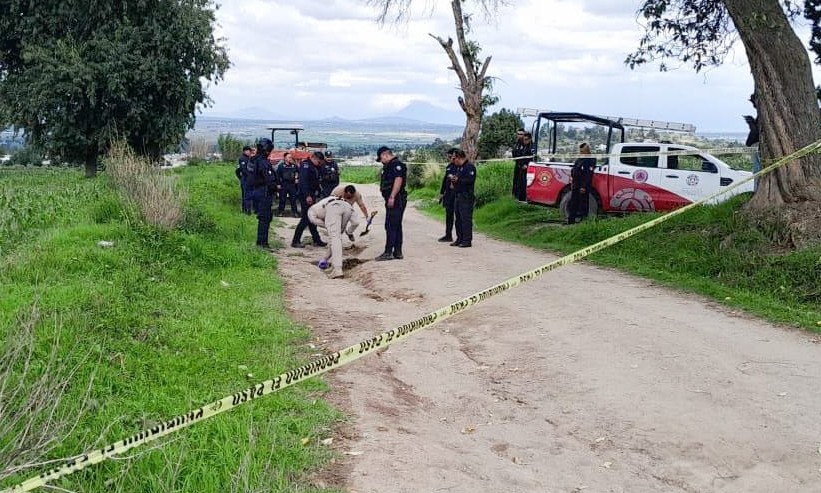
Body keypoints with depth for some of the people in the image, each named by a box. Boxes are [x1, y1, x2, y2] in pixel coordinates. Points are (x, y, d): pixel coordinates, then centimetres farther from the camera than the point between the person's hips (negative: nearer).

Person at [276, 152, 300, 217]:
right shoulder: (281, 165, -2)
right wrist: (278, 184, -9)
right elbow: (278, 175, -4)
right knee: (282, 199, 3)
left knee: (293, 199, 4)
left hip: (292, 184, 2)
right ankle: (280, 211, 11)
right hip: (283, 184, -2)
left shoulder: (294, 165, 6)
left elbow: (298, 172, 16)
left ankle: (294, 212, 8)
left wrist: (297, 178, 2)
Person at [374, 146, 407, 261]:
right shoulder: (390, 165, 21)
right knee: (396, 226, 11)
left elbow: (398, 180, -23)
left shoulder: (396, 164, -12)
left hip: (395, 200, -11)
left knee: (391, 226, -10)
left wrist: (392, 197, -26)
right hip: (393, 201, 11)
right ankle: (397, 252, 15)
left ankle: (388, 252, -9)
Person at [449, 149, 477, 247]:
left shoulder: (470, 166, -11)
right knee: (458, 219, 13)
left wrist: (458, 180, -18)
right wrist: (453, 179, 6)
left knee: (466, 219, -9)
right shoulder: (459, 167, 20)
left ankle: (467, 241, -7)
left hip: (466, 197, -10)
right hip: (457, 196, 10)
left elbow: (470, 179, -21)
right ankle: (459, 239, 20)